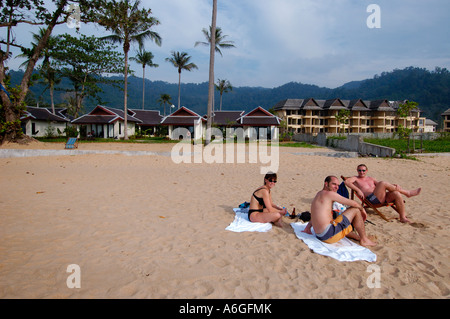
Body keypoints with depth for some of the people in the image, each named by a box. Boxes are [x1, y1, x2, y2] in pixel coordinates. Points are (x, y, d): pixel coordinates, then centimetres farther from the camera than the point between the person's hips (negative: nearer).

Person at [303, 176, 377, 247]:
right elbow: (353, 203, -6)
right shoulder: (330, 193, -10)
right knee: (355, 210, -2)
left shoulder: (319, 195, 20)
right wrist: (362, 209, 11)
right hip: (329, 234, -10)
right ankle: (364, 240, 8)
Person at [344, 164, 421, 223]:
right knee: (383, 183, -26)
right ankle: (407, 193, -10)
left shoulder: (370, 178, 30)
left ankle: (403, 217, -14)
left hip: (381, 198, 7)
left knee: (396, 194, -21)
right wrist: (358, 190, -21)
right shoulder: (355, 179, 10)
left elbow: (380, 185, 22)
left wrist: (391, 186, 1)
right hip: (371, 199, -6)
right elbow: (347, 182, -11)